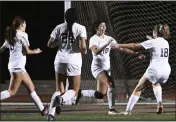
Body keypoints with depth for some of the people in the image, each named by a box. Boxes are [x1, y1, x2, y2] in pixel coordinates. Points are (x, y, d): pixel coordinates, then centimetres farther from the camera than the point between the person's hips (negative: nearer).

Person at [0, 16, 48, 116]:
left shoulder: (11, 36, 13)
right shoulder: (22, 35, -10)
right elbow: (27, 51, -10)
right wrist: (35, 51, 8)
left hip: (12, 65, 9)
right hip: (18, 67, -9)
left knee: (31, 87, 12)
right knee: (12, 92, -8)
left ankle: (42, 108, 15)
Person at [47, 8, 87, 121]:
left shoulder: (59, 27, 5)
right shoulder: (80, 28, -4)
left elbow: (50, 44, 3)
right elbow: (83, 46, -14)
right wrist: (84, 51, 8)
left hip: (60, 59, 3)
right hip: (74, 60, -3)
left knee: (59, 90, 12)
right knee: (74, 90, 11)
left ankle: (51, 113, -7)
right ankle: (61, 99, -23)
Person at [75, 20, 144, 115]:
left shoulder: (108, 39, 9)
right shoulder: (93, 39, -7)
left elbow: (121, 48, 5)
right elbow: (96, 52, -25)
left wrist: (135, 53, -5)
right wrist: (106, 44, -34)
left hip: (106, 68, 7)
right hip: (97, 67, -7)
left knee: (100, 95, 6)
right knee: (111, 85, -27)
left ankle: (80, 93, 27)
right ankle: (111, 109, -22)